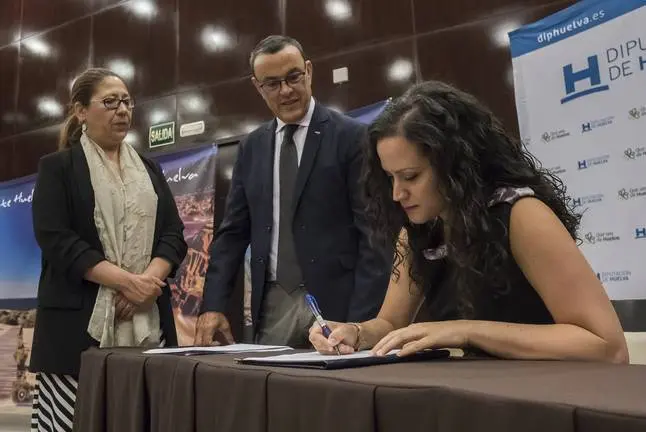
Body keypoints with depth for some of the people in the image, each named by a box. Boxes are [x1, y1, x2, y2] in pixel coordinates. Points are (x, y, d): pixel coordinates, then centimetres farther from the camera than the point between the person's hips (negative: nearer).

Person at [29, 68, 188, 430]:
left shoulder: (150, 169, 17)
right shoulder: (58, 167, 6)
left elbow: (174, 235, 9)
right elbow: (55, 239, -7)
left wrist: (148, 281, -10)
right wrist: (125, 281, -15)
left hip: (148, 321, 3)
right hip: (80, 321, -3)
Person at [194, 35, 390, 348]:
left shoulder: (351, 137, -4)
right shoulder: (251, 148, 11)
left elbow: (373, 234, -8)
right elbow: (233, 231, 10)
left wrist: (362, 321, -15)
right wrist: (213, 305, 0)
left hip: (335, 303, -3)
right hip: (273, 304, 4)